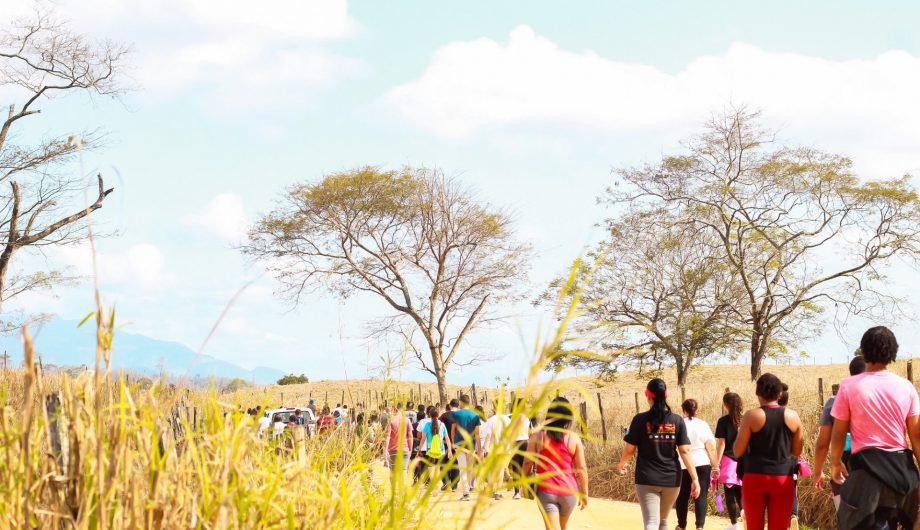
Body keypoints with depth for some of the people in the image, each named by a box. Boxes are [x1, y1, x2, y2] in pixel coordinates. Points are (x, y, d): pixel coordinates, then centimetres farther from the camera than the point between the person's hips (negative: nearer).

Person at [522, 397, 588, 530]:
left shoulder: (538, 436, -4)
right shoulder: (574, 439, -3)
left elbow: (528, 463, -1)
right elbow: (581, 469, -2)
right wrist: (584, 493, 7)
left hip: (546, 491, -2)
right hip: (569, 491, 2)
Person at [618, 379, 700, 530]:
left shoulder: (640, 419, -7)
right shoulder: (677, 421, 0)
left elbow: (629, 450, -2)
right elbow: (685, 451, -5)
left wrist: (621, 464, 19)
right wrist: (695, 478, -4)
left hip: (647, 479, -3)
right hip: (672, 479, 3)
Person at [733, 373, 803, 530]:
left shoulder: (751, 416, -6)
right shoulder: (793, 416, 2)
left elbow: (738, 451, -4)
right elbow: (797, 451, 11)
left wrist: (742, 432, 13)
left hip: (755, 478, -2)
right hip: (783, 479, 2)